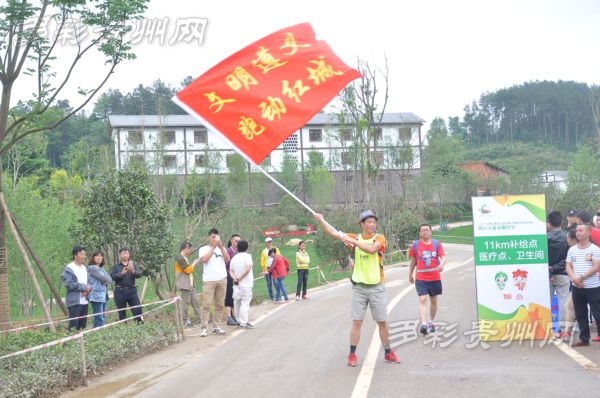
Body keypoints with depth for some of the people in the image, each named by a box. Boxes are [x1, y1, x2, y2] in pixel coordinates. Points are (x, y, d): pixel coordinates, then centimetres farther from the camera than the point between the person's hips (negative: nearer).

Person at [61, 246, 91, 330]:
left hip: (84, 302, 8)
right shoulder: (69, 269, -8)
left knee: (82, 326, 9)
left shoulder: (84, 268, 16)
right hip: (74, 302, -8)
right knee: (73, 326, -9)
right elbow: (69, 284, -18)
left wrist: (87, 290, -3)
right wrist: (84, 287, -12)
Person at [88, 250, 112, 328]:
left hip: (104, 295, 9)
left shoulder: (102, 268, 18)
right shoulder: (92, 268, -8)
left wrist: (105, 281, -9)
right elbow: (104, 279, -15)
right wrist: (107, 280, 4)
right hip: (97, 296, -9)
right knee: (99, 318, -10)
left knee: (103, 317, 11)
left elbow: (110, 280, 8)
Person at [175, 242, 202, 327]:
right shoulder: (180, 258, -15)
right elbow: (188, 269, -17)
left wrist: (193, 264, 13)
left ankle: (199, 319, 12)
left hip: (190, 284, 10)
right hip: (184, 284, -10)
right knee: (185, 302, -5)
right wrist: (194, 263, -7)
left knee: (195, 301, 9)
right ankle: (185, 320, 1)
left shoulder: (185, 258, 19)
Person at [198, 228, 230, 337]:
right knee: (207, 304, -8)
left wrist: (221, 246, -9)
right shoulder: (203, 249, 8)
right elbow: (204, 259, -11)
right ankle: (204, 328, -7)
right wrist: (213, 247, -9)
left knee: (220, 304, 3)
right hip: (209, 280, -3)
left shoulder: (222, 248, 16)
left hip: (222, 279, 3)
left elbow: (227, 260, 0)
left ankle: (217, 327, 8)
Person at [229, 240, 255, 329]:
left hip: (236, 285, 6)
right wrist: (240, 278, -13)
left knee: (237, 303, 15)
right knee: (245, 303, -6)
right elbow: (247, 269, -21)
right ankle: (244, 322, -10)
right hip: (246, 285, -6)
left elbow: (231, 271, 2)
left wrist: (235, 278, -10)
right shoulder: (247, 256, -9)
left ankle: (240, 321, 23)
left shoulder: (234, 258, 9)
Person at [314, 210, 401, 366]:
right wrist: (321, 220, -10)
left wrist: (353, 241, -27)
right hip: (359, 287, 1)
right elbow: (333, 233, -2)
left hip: (376, 287, -1)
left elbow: (371, 249, -26)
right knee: (357, 321, 1)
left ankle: (388, 353, 20)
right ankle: (352, 355, 8)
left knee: (382, 322, 7)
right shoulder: (355, 237, 2)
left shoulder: (379, 238, -5)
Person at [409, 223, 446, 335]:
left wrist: (441, 265, -31)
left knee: (433, 301, 14)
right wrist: (410, 275, 18)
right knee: (422, 300, -15)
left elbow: (443, 257, -9)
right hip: (420, 279, -2)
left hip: (435, 278, 2)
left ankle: (431, 322, 31)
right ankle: (423, 324, -24)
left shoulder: (436, 244, 0)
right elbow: (413, 261, 11)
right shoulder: (415, 245, 0)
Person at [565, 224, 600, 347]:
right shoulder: (572, 249, 10)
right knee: (580, 315, 11)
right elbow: (568, 266, 6)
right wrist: (574, 278, -13)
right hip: (577, 287, 5)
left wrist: (581, 277, -17)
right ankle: (584, 338, 20)